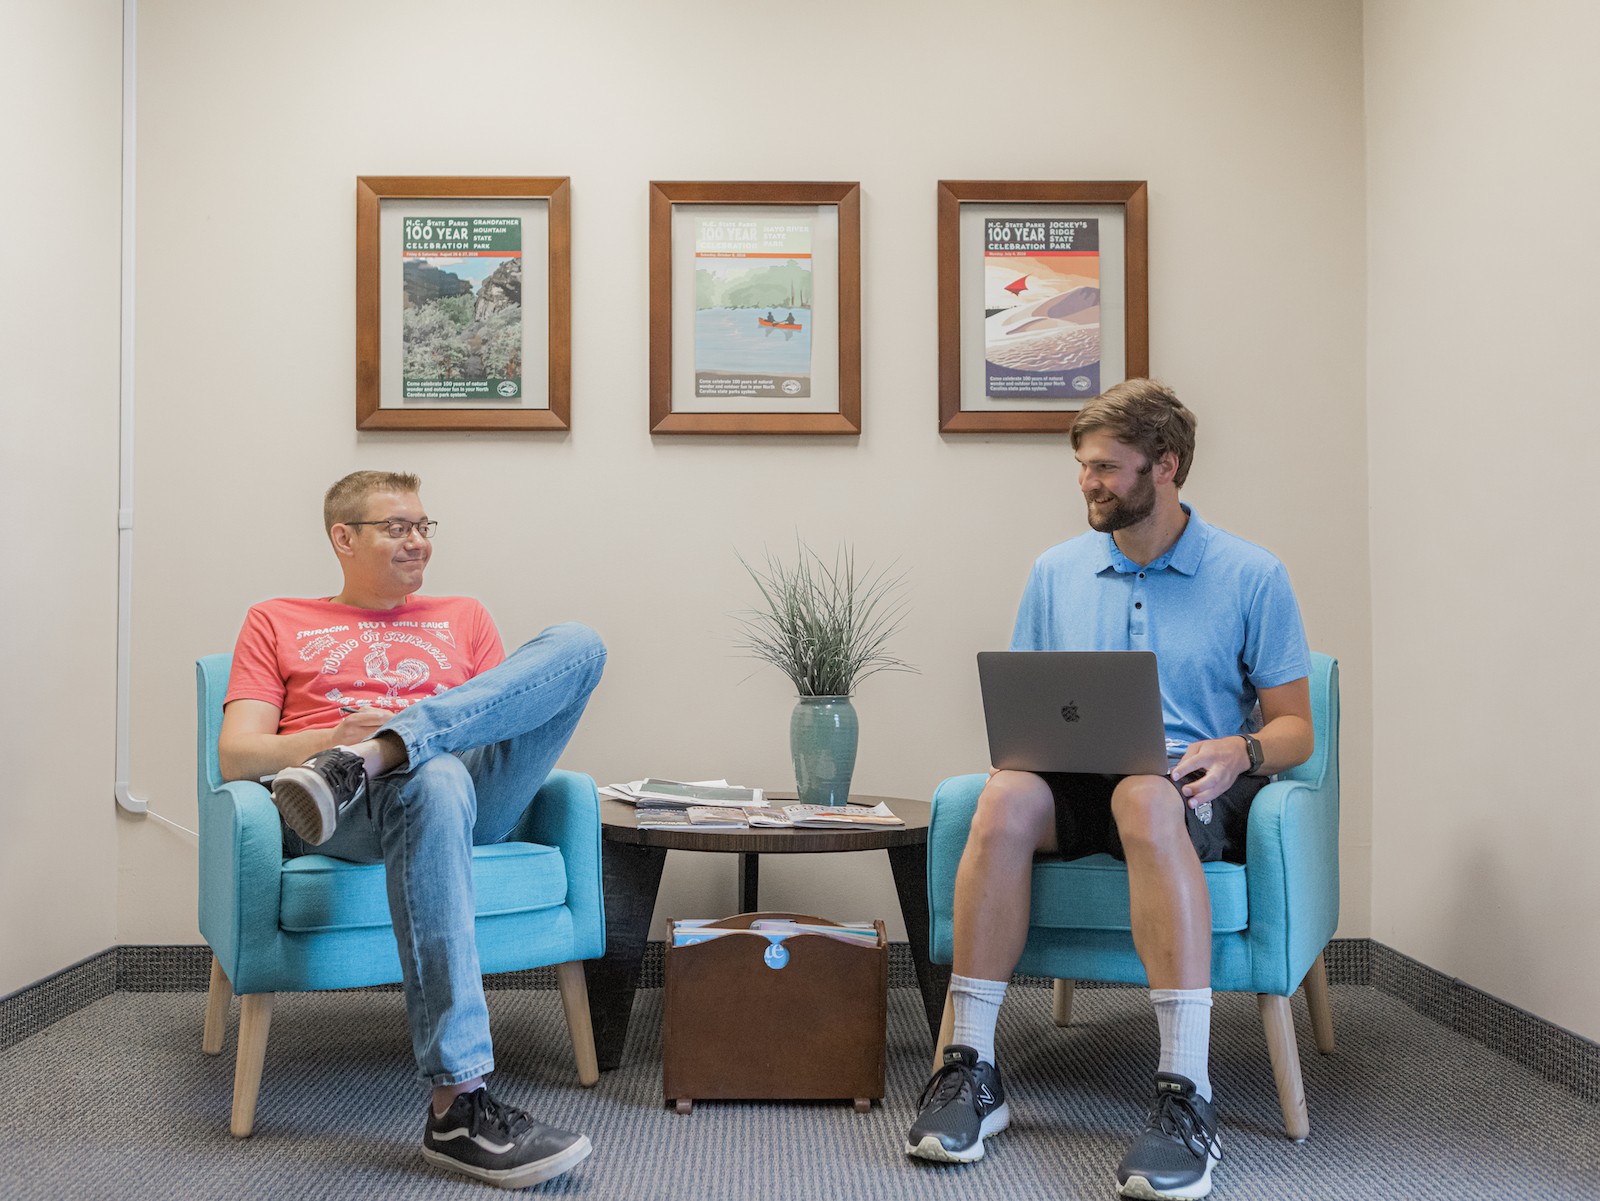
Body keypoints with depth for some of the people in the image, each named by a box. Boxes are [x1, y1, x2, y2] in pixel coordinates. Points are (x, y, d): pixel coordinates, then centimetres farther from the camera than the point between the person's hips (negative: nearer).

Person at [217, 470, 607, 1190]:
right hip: (345, 822, -3)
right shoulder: (276, 623, 24)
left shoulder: (463, 617, 30)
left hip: (476, 795, 3)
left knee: (578, 643, -19)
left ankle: (366, 764, -35)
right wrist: (328, 740, -10)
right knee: (435, 779, -43)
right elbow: (235, 755, 11)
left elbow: (513, 720, 18)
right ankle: (458, 1105, -47)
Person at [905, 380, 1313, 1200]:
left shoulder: (1251, 577, 5)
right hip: (1080, 785, 3)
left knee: (1144, 795, -40)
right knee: (1006, 796, -33)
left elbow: (1294, 726, 5)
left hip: (1191, 789, -3)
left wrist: (1239, 750, -18)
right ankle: (970, 1070, -29)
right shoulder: (1056, 572, 15)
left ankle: (1187, 1097, -43)